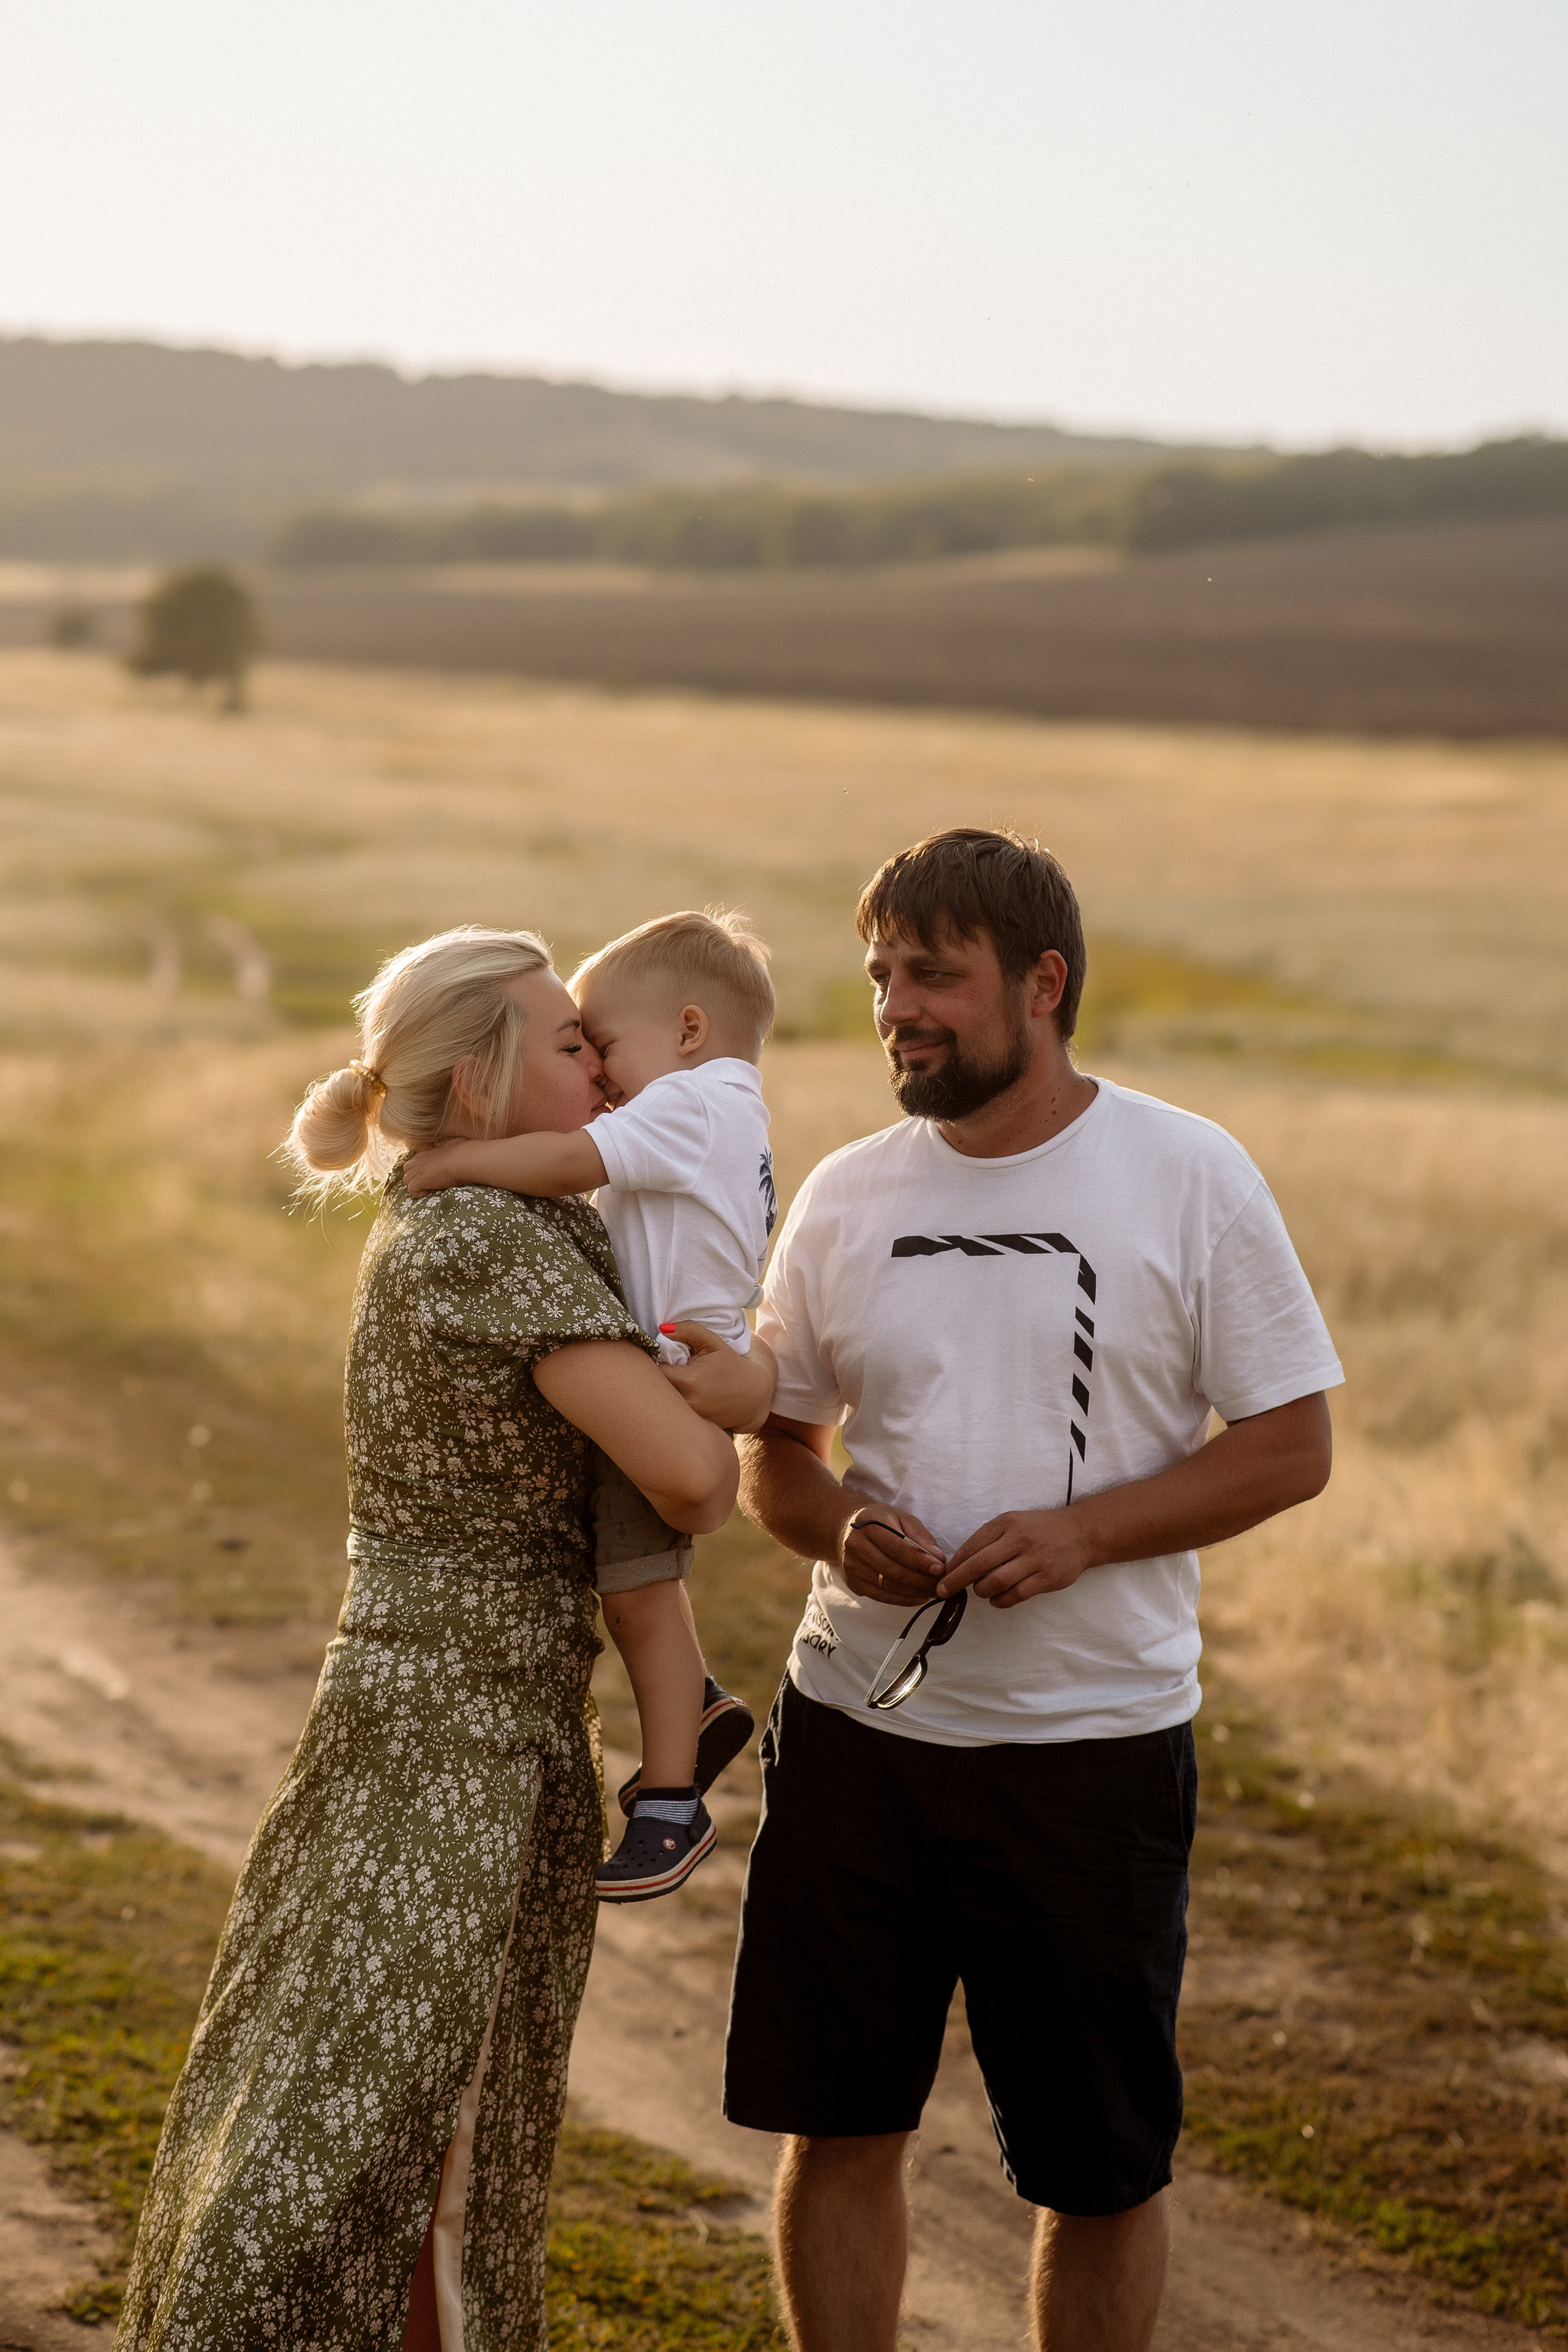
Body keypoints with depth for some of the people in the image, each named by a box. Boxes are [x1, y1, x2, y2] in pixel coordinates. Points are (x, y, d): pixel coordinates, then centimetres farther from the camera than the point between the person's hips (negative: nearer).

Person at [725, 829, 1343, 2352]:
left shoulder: (1189, 1180, -6)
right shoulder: (846, 1198, 5)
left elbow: (1290, 1448, -5)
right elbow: (773, 1453, 13)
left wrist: (1082, 1531, -18)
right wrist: (835, 1525, -10)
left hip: (1091, 1745, -4)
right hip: (856, 1720, 4)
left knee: (1100, 2166, 6)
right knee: (834, 2127, 11)